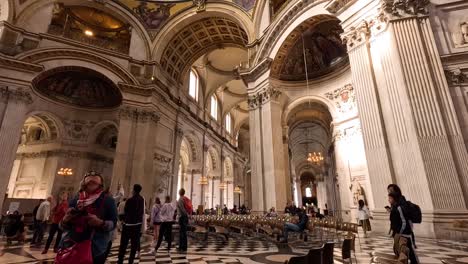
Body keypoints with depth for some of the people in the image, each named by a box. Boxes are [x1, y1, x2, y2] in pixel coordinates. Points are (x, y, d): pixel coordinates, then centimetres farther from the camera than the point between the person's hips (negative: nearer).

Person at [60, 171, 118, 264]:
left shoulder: (107, 200, -2)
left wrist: (100, 223, -24)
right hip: (71, 246, 3)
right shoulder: (75, 200, 9)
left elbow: (113, 223, -5)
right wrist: (65, 220, -8)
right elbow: (63, 226, 14)